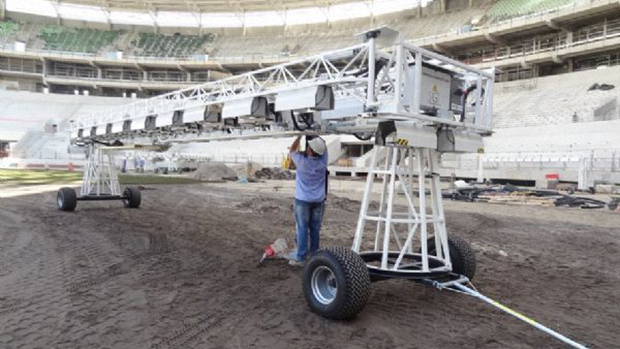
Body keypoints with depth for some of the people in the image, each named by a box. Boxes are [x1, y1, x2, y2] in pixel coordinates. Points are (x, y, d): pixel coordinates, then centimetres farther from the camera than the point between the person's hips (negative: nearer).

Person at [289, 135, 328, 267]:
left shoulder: (302, 161, -15)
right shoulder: (322, 161, -7)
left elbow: (292, 150, 4)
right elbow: (324, 148, 12)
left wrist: (300, 136, 10)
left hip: (303, 200, -3)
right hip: (318, 200, 3)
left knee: (303, 229, 0)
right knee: (315, 229, 9)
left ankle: (301, 258, 2)